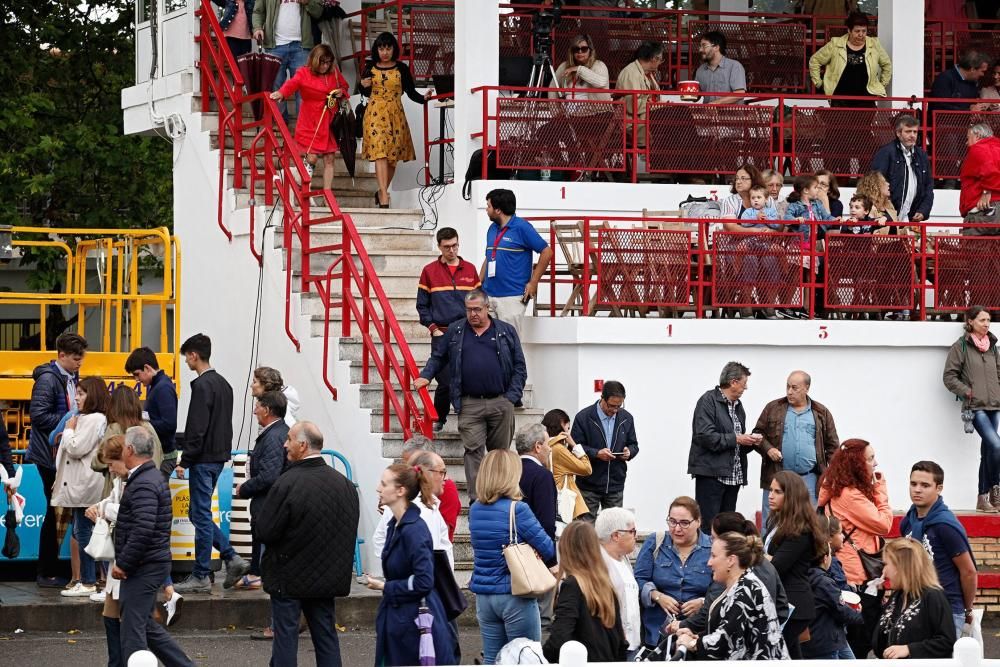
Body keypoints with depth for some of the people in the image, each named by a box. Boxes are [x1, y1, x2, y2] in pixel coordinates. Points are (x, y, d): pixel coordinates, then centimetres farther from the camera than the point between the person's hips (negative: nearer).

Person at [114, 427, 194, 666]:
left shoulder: (143, 485, -19)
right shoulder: (153, 477, 14)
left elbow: (143, 531, -27)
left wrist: (123, 564, -20)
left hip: (143, 568, -10)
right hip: (152, 564, 10)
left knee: (132, 628, -6)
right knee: (145, 625, 18)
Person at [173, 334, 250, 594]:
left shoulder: (202, 385, -15)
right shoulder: (223, 384, 15)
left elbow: (197, 429, -20)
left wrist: (184, 461, -16)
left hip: (204, 460, -10)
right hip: (220, 456, 10)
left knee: (201, 515, -4)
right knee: (198, 513, 15)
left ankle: (200, 577, 0)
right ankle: (232, 558, 9)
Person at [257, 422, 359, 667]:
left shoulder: (287, 484, -20)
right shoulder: (344, 484, -2)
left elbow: (265, 532, -17)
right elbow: (350, 533, 5)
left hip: (288, 577, -5)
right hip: (327, 578, 5)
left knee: (285, 638, 3)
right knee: (326, 636, 12)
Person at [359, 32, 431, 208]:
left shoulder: (401, 69, 5)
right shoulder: (369, 68, 6)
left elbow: (411, 92, 5)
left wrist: (423, 98, -13)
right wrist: (363, 86, -4)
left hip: (395, 114, 1)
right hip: (375, 114, -1)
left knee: (393, 156, 4)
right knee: (380, 153, -15)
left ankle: (381, 191, 24)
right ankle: (384, 197, -22)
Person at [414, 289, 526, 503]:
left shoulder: (506, 331, 8)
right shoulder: (455, 332, 11)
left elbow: (519, 366, 8)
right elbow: (438, 357, 19)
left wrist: (512, 396, -2)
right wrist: (425, 376, 1)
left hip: (501, 403, 0)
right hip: (469, 405, 0)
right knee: (473, 451, -9)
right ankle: (476, 499, -13)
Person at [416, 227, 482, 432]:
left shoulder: (470, 270, 9)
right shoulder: (429, 271, 4)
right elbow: (422, 305, 6)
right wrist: (433, 328, -3)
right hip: (441, 334, -1)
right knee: (444, 381, -6)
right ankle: (438, 420, 11)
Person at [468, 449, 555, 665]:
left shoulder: (475, 510, 3)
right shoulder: (517, 510, -16)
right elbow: (548, 550, -11)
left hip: (484, 596, 6)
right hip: (515, 596, -6)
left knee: (492, 660, 11)